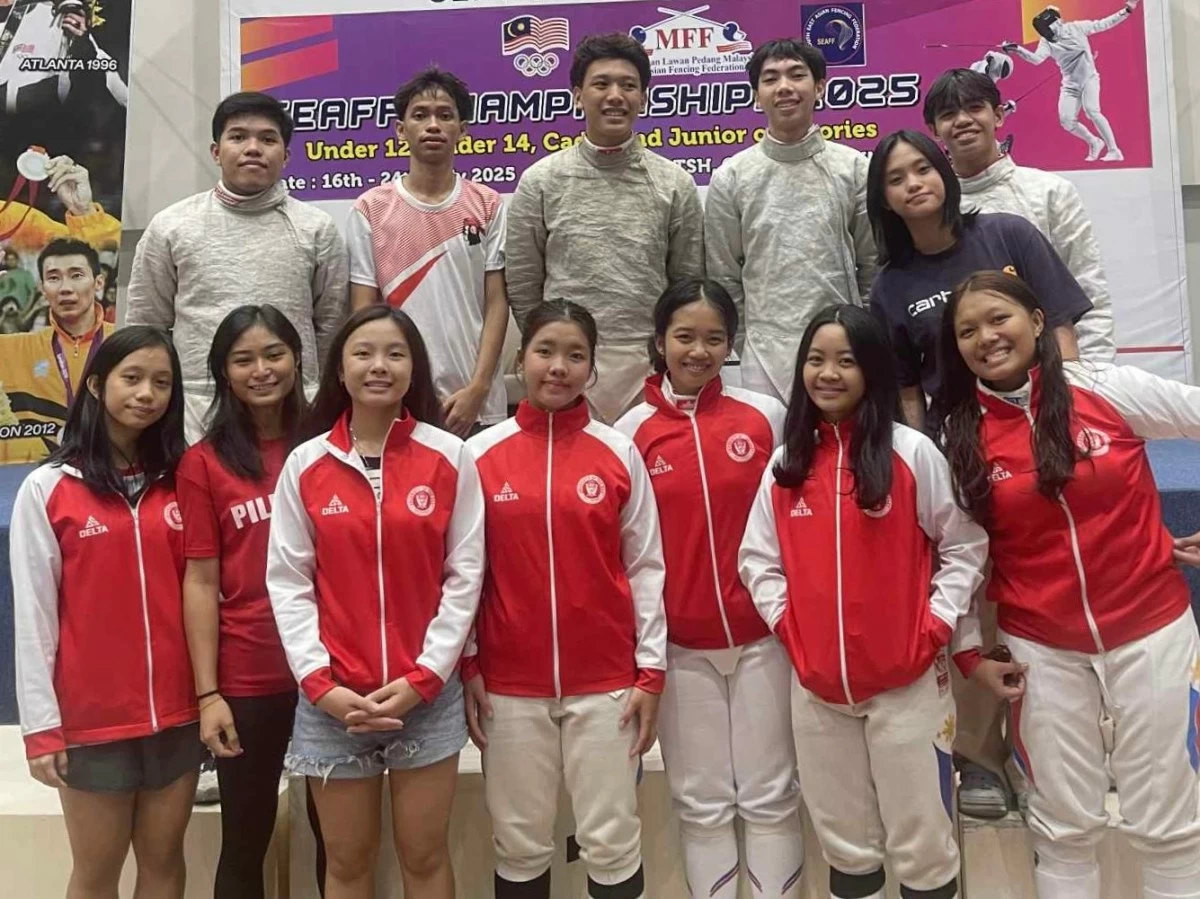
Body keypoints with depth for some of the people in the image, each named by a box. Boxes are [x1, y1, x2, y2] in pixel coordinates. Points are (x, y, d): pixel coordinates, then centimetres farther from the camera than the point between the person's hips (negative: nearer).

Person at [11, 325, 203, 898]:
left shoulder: (180, 483, 4)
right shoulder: (47, 488, -5)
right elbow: (33, 615, -6)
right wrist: (41, 725, -8)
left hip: (178, 711, 3)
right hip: (91, 716, -3)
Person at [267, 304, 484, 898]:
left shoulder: (450, 457, -3)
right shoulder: (305, 464, -1)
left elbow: (464, 576, -3)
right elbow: (287, 582, -1)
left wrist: (423, 677, -9)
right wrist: (319, 683, -9)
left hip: (428, 694, 0)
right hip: (333, 699, 1)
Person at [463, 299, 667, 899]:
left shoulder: (619, 454, 0)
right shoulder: (480, 454, 0)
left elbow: (645, 567, 1)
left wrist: (651, 672, -1)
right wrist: (466, 666, -1)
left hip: (606, 681, 0)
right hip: (509, 683, 0)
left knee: (612, 843, 9)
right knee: (520, 844, 12)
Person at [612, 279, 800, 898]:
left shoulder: (767, 415, -2)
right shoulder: (632, 430, -2)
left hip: (763, 631, 0)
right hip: (679, 642, 0)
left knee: (770, 793, 12)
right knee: (701, 800, 13)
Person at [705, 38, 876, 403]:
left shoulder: (853, 168, 4)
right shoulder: (731, 177, 2)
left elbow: (873, 267, 7)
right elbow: (724, 279, 5)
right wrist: (748, 346, 3)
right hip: (765, 359, -1)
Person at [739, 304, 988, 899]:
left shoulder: (913, 452, -6)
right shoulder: (786, 462, 4)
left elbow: (965, 547, -2)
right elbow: (758, 560, 7)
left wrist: (933, 630, -9)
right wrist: (789, 627, -3)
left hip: (906, 681, -3)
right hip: (815, 686, 3)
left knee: (920, 841, 10)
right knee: (844, 841, 18)